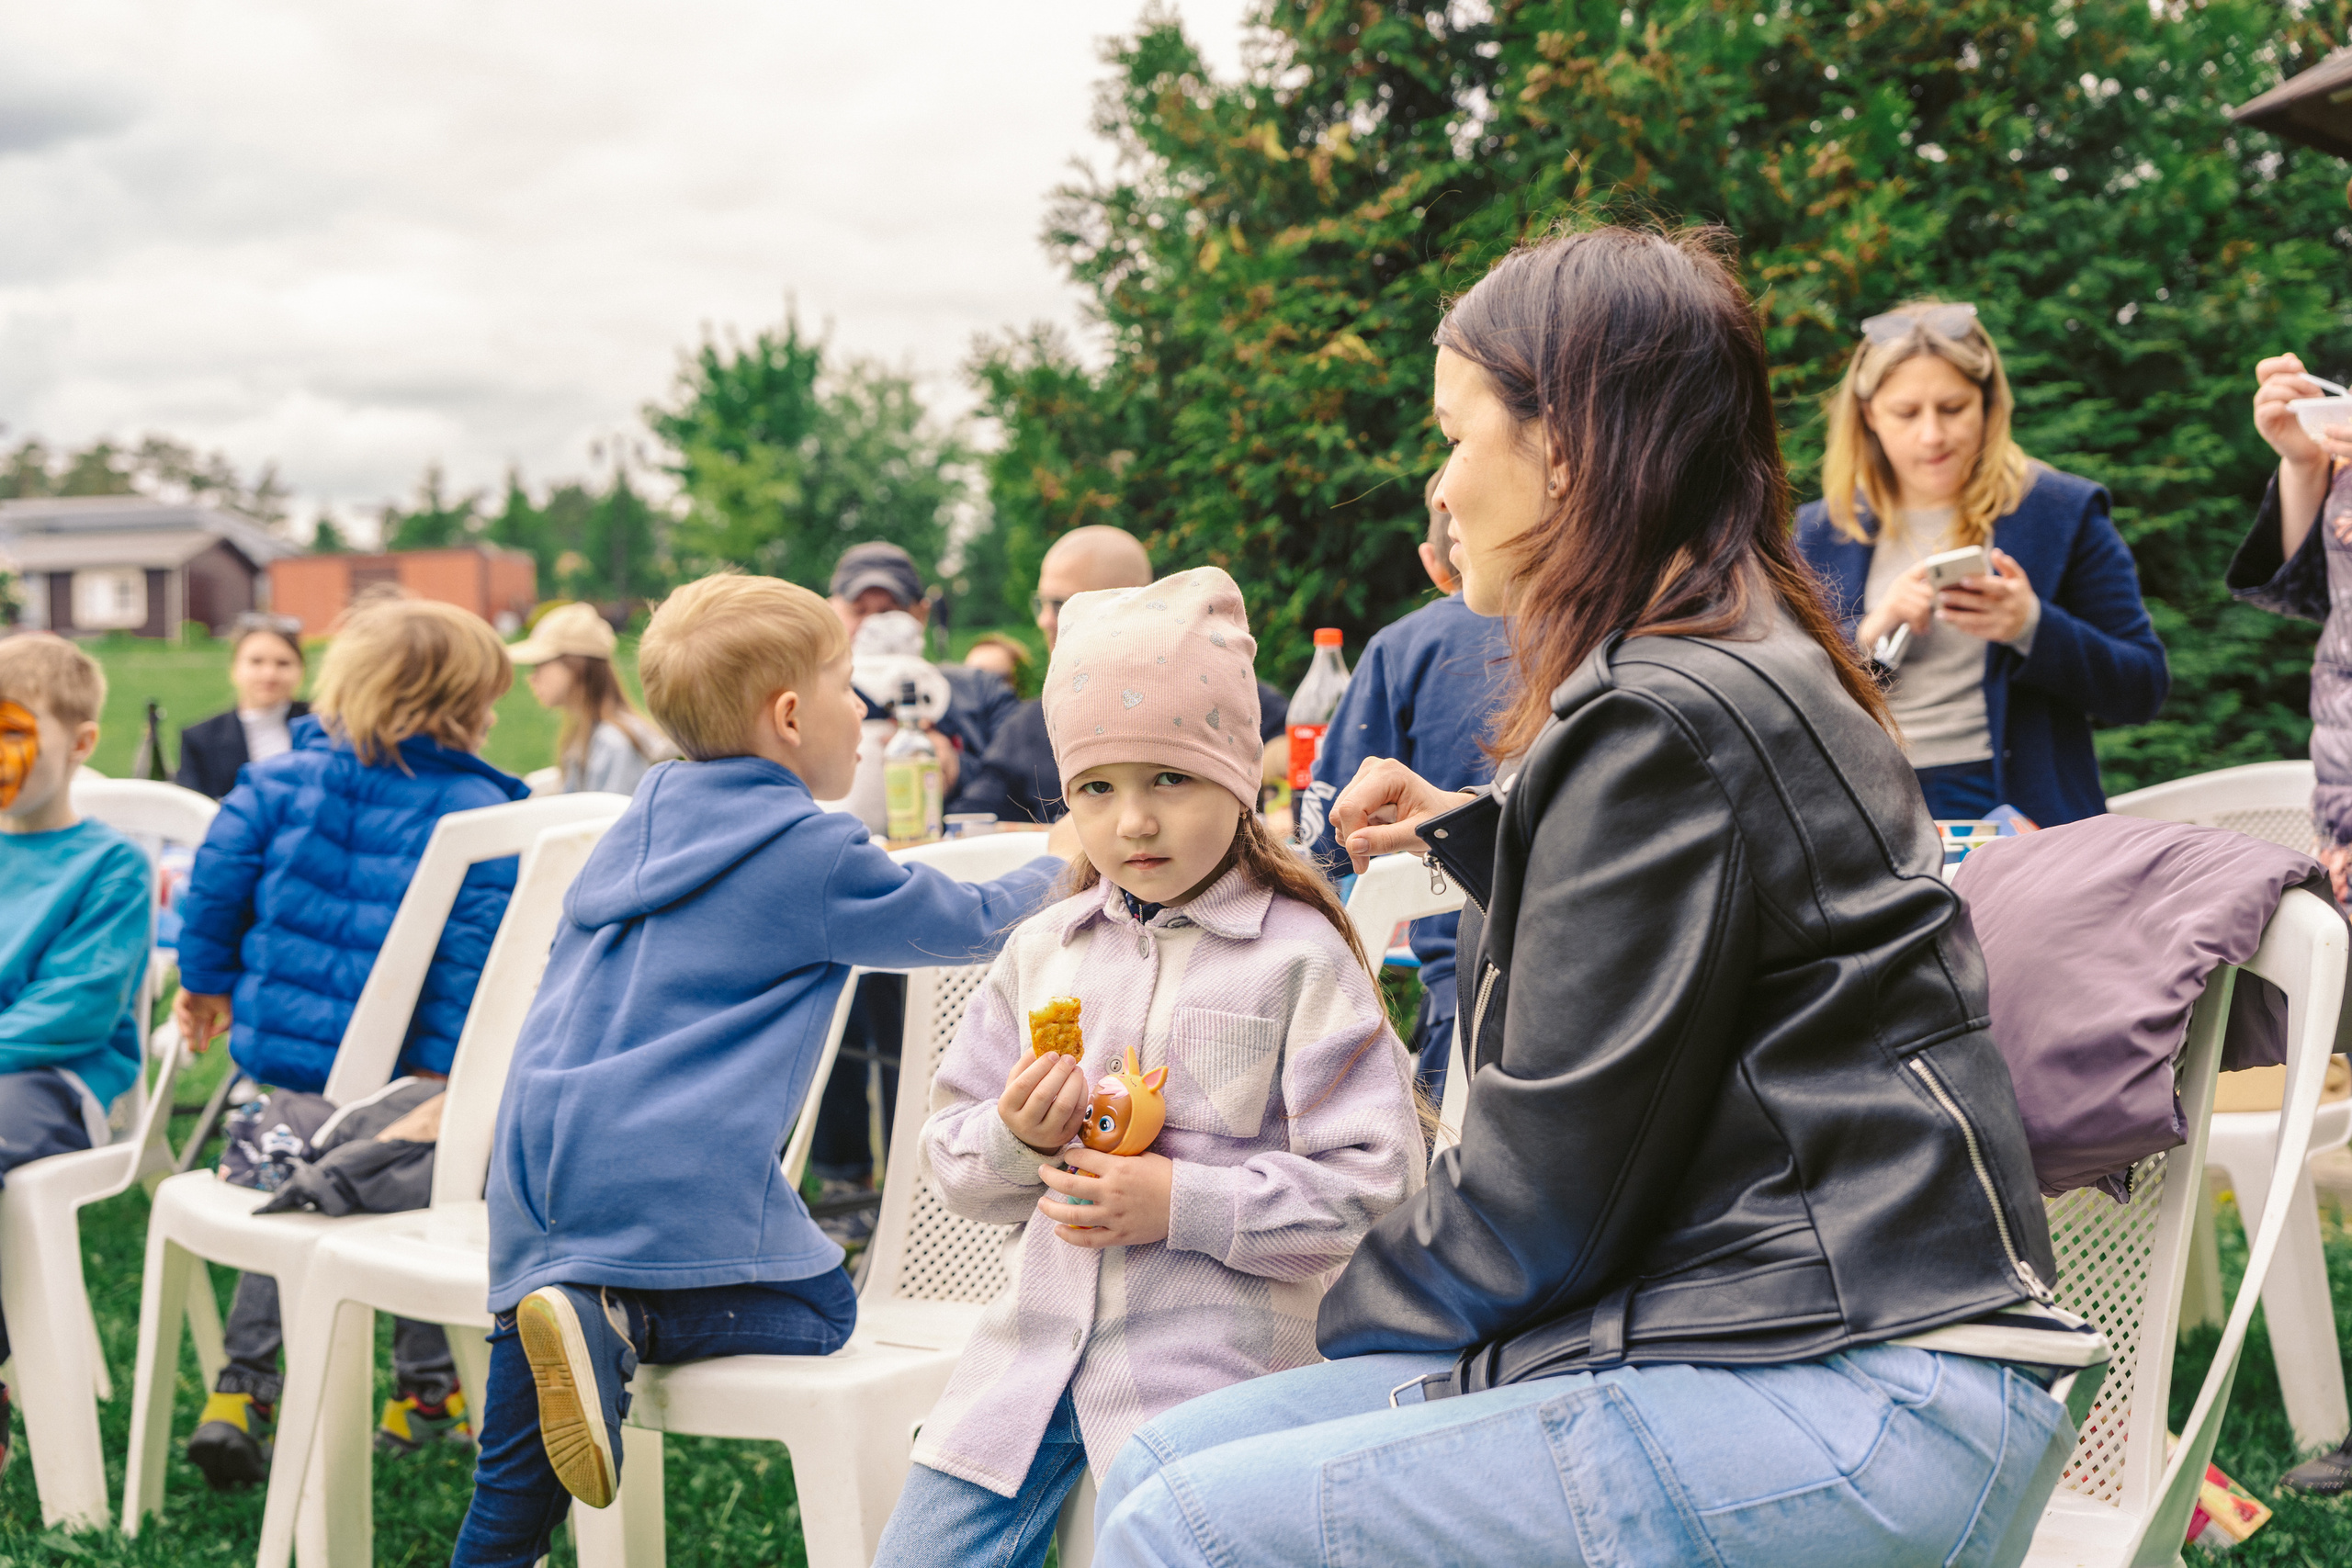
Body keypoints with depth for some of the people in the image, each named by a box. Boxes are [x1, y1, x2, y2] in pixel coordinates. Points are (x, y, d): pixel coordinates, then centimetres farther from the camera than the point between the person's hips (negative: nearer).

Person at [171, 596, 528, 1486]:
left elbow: (216, 882, 2)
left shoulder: (278, 781, 1)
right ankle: (428, 1395, 26)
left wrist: (205, 980, 15)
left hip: (277, 1051, 4)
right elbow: (473, 954, -17)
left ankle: (240, 1390, 18)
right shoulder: (483, 812, -11)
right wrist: (446, 1064, -16)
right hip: (399, 1072, -4)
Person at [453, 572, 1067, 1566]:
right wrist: (1059, 870, 28)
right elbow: (967, 923, 11)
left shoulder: (637, 827, 20)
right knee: (818, 1306, 10)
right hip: (678, 1175, -7)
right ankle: (619, 1321, -12)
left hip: (535, 1167, 7)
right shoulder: (812, 851, -1)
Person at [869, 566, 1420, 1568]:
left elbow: (1374, 1184, -10)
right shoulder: (1041, 950, 11)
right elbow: (953, 1164, 15)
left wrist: (1183, 1202, -16)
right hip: (1042, 1330, 5)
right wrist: (1014, 1138, -8)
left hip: (1213, 1360, -5)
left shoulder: (1300, 958, -5)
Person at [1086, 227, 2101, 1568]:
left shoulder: (1662, 717, -16)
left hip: (1854, 1406, -10)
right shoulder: (1750, 666, 17)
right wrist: (1467, 832, 28)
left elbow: (1552, 1174, -13)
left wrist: (1367, 1309, 4)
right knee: (1170, 1459, 3)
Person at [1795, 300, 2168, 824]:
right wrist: (1870, 633, -6)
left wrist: (2032, 627, -10)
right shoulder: (1819, 532, 16)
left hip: (2013, 807, -2)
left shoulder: (2063, 512, 10)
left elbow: (2143, 691, 6)